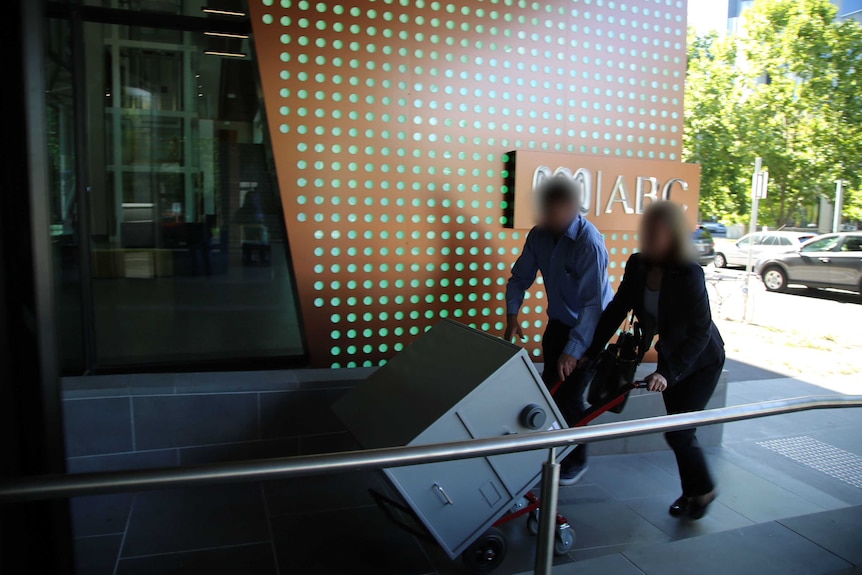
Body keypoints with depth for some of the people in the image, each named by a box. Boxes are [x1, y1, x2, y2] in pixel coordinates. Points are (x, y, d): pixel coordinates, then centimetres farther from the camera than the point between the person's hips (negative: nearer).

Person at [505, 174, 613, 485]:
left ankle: (576, 462, 20)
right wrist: (512, 314, -7)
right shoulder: (540, 235, -9)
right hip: (559, 321, 6)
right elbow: (520, 277, 4)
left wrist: (574, 349, -30)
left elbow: (593, 303, -29)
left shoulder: (589, 243, -28)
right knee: (549, 389, 12)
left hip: (590, 326, -6)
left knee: (569, 396, -3)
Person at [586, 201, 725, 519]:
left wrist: (668, 372, -37)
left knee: (678, 432, -5)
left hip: (702, 361, -6)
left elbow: (700, 331, -30)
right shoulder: (637, 265, -12)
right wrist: (591, 351, -10)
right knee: (678, 430, 13)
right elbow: (617, 309, -6)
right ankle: (692, 491, 32)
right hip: (671, 356, 6)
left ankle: (703, 489, 21)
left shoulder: (689, 274, -30)